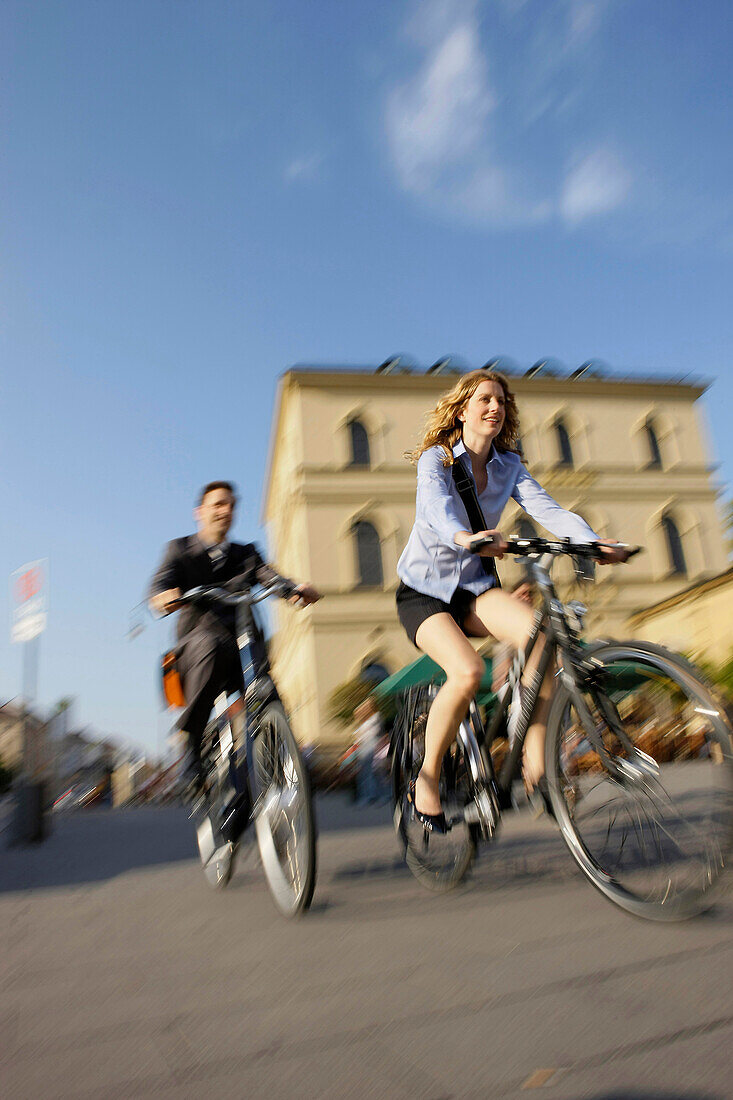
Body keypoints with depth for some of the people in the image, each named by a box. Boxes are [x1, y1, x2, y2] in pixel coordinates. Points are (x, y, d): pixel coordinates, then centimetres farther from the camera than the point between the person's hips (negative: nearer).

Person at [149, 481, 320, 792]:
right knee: (212, 643, -37)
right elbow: (162, 581, -4)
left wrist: (296, 588, -22)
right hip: (197, 639, -2)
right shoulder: (180, 549, 16)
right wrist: (162, 596, -31)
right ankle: (192, 744, -26)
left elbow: (269, 576, 3)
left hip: (242, 646, 3)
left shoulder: (246, 553, 23)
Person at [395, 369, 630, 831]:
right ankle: (427, 781, -8)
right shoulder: (435, 459, -9)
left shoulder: (509, 465, 4)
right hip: (423, 589, -4)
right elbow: (437, 508, -31)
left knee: (540, 632, -28)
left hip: (474, 587, 4)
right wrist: (464, 537, -54)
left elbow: (547, 508, -11)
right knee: (468, 670, -30)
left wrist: (595, 541, -31)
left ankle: (535, 756, -16)